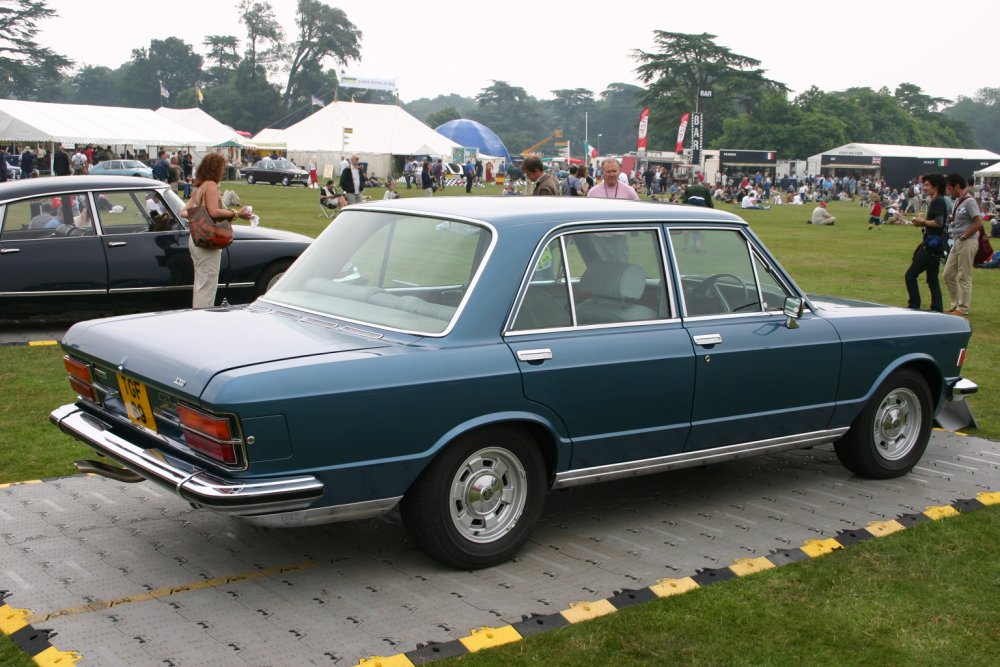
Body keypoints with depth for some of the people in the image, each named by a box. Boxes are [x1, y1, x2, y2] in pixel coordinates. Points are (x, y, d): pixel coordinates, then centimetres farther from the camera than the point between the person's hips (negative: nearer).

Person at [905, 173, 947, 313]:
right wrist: (923, 222, 5)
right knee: (932, 279, 12)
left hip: (931, 245, -10)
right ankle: (937, 309, 12)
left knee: (910, 275, -6)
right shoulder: (936, 202, 16)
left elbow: (938, 222, -24)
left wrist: (922, 221, -11)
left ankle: (914, 306, -4)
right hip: (934, 245, 10)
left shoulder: (938, 202, -13)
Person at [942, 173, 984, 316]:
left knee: (964, 277, -3)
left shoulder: (969, 202, -14)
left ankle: (963, 309, 4)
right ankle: (956, 305, 22)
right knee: (948, 275, 12)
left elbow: (978, 223, -19)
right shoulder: (957, 201, 13)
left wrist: (963, 236, -15)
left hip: (967, 242, -10)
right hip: (957, 242, 10)